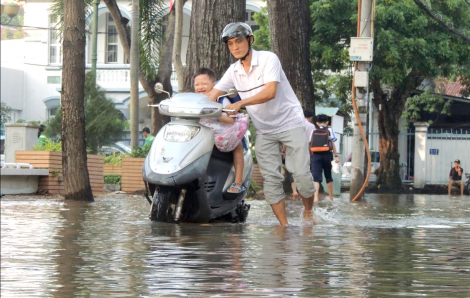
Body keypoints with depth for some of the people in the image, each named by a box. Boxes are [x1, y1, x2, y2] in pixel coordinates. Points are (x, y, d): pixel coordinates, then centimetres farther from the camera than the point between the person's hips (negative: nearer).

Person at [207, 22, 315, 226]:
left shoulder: (268, 59, -14)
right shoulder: (234, 71, 4)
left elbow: (270, 92, -27)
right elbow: (213, 94, 2)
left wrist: (240, 103, -38)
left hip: (290, 123, -5)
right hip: (264, 131, 5)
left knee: (301, 174, -9)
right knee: (271, 179, -5)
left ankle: (309, 211, 15)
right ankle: (284, 226, -2)